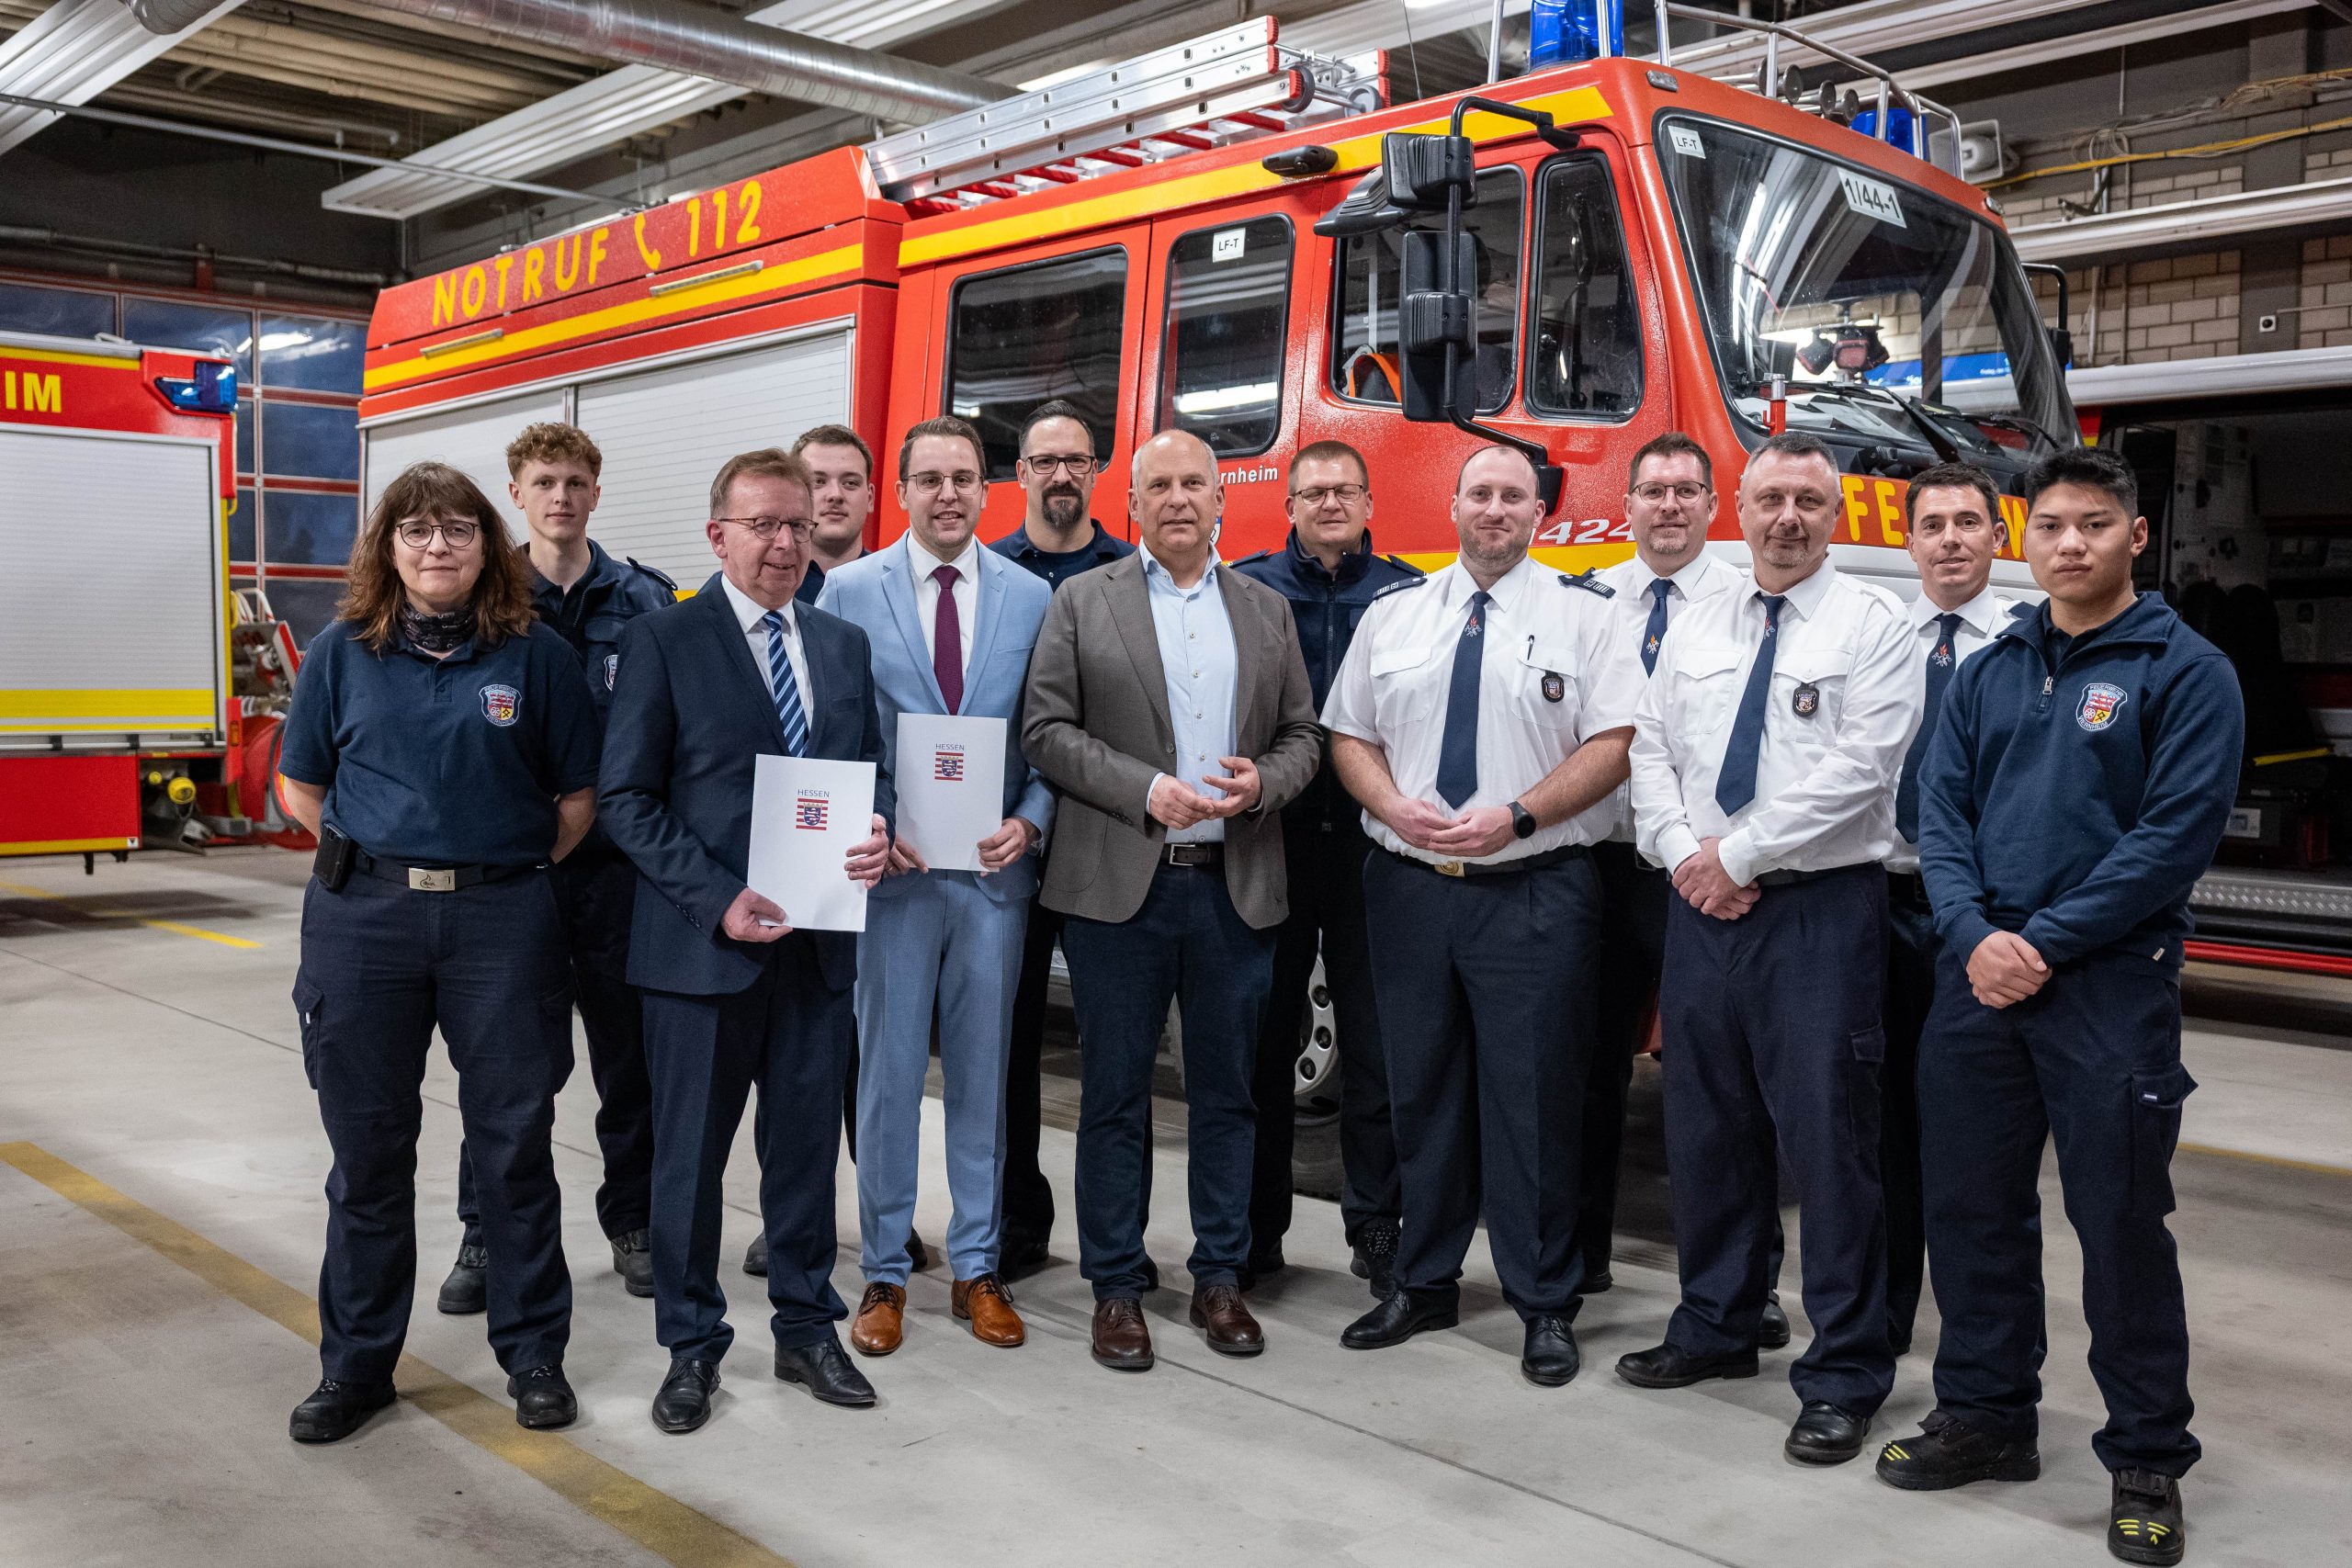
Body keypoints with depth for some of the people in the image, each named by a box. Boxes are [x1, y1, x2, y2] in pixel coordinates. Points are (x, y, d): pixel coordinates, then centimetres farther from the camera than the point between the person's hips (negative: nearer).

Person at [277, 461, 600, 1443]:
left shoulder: (536, 655, 1)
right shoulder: (343, 652, 5)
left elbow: (579, 795, 6)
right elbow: (301, 786, 12)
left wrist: (515, 869, 0)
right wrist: (374, 854, 5)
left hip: (501, 919, -1)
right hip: (363, 919, 1)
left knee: (514, 1142, 6)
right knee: (367, 1147, 9)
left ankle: (534, 1353, 22)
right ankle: (357, 1364, 24)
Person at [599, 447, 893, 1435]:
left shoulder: (844, 644, 11)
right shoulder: (662, 641, -5)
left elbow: (870, 768, 16)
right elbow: (626, 798, -8)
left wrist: (876, 831, -7)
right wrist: (718, 900, -18)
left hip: (817, 940, 4)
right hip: (703, 941, -4)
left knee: (807, 1144, 14)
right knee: (691, 1154, 8)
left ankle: (806, 1328, 30)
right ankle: (692, 1346, 24)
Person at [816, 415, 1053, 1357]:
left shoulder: (1031, 597, 6)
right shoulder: (850, 591, 1)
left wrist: (1030, 822, -9)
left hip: (996, 868, 2)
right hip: (892, 868, -2)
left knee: (982, 1070, 10)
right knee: (887, 1072, 5)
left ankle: (976, 1268, 22)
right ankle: (884, 1272, 18)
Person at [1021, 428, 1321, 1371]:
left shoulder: (1267, 611, 13)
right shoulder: (1083, 602, 4)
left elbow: (1303, 735, 12)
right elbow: (1048, 731, -3)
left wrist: (1263, 783, -9)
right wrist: (1145, 788, -15)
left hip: (1237, 887, 3)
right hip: (1119, 887, -2)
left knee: (1226, 1091, 10)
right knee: (1115, 1096, 5)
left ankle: (1220, 1279, 22)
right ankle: (1115, 1288, 16)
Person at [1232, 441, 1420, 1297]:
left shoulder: (1408, 593, 7)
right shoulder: (1245, 587, 6)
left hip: (1372, 837, 0)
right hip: (1271, 834, 0)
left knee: (1376, 1038, 5)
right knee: (1265, 1034, 7)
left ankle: (1377, 1225, 17)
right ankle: (1255, 1227, 18)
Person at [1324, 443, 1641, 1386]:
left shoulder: (1580, 614, 2)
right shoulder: (1392, 616, 12)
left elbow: (1613, 743, -5)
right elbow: (1348, 736, 11)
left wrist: (1516, 817, -16)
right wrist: (1396, 808, -8)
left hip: (1534, 892, -3)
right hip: (1409, 887, 3)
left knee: (1535, 1100, 0)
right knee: (1421, 1092, 11)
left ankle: (1546, 1306, 13)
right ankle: (1424, 1283, 25)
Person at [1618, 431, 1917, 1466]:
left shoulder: (1871, 625, -2)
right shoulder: (1695, 630, 15)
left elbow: (1857, 771, -12)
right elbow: (1651, 749, 11)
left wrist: (1738, 855, -12)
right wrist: (1684, 852, -6)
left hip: (1821, 910, -5)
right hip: (1702, 910, 5)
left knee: (1826, 1135, -4)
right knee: (1705, 1127, 12)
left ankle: (1844, 1374, 8)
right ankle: (1716, 1328, 28)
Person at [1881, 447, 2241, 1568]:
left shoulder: (2184, 670, -3)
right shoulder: (1988, 672, 12)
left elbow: (2177, 834, -11)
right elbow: (1940, 809, 7)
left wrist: (2046, 944, -15)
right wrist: (1973, 935, -10)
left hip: (2109, 983, -5)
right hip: (1976, 975, 5)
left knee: (2120, 1222, 1)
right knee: (1971, 1204, 11)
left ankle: (2147, 1460, 17)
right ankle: (1985, 1414, 28)